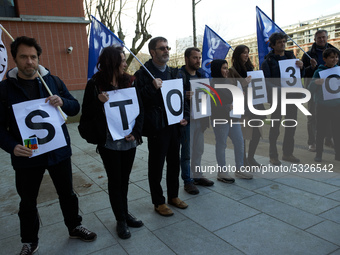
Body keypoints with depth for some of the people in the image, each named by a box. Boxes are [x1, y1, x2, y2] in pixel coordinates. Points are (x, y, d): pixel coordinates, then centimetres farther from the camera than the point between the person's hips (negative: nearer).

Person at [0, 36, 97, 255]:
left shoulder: (53, 81, 1)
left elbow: (75, 108, 3)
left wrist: (62, 102, -19)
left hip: (58, 151, 2)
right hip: (26, 156, -1)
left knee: (67, 193, 17)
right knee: (28, 202, 15)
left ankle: (75, 227, 40)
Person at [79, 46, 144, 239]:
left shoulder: (130, 82, 2)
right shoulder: (95, 84, -6)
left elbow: (141, 109, 2)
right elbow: (87, 113, -4)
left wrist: (136, 132, -10)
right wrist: (98, 102, -23)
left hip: (129, 141, 3)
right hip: (108, 142, -3)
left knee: (125, 179, 16)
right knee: (115, 181, 8)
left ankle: (125, 214, 34)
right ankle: (121, 220, 24)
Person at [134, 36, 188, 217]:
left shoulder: (172, 73, 12)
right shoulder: (143, 74, -9)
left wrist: (184, 116, 5)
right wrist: (152, 87, -27)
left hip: (174, 125, 7)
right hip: (156, 127, -6)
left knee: (174, 163, 17)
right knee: (156, 166, 6)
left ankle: (173, 196, 35)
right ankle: (158, 202, 23)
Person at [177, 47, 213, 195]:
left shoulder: (201, 74, 13)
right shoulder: (180, 74, -10)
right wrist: (185, 95, -37)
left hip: (200, 116, 7)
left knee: (199, 149, 16)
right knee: (187, 151, 1)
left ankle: (197, 176, 31)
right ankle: (187, 181, 14)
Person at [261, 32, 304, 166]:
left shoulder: (291, 57, 14)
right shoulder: (268, 61, -2)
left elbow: (299, 76, 14)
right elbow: (266, 81, -9)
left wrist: (301, 67, -7)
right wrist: (276, 89, -26)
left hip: (292, 96, 5)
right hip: (277, 97, -5)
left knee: (291, 126, 10)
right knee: (275, 126, -1)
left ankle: (288, 153, 24)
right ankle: (273, 156, 10)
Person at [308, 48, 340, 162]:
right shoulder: (319, 72, -2)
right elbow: (310, 90, -5)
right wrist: (315, 83, -24)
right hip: (322, 106, -3)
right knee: (321, 131, 3)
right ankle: (318, 154, 14)